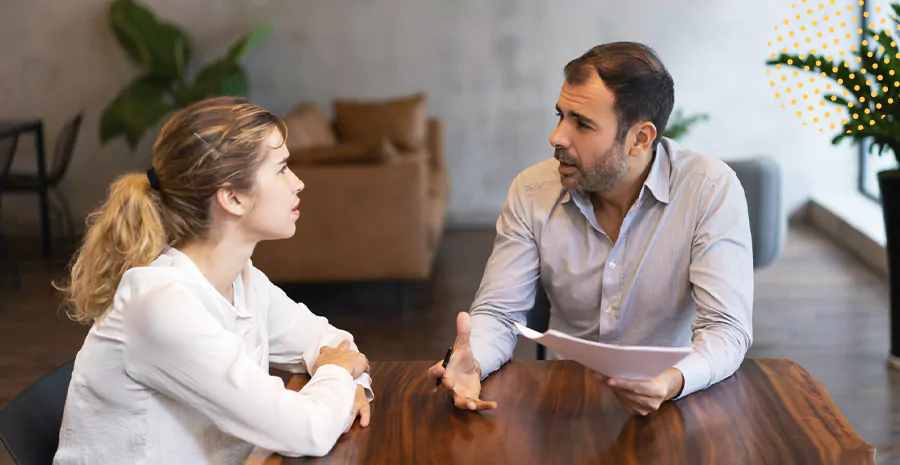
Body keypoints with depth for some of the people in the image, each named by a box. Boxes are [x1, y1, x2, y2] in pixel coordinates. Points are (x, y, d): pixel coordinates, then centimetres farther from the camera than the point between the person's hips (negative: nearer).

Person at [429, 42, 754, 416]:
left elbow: (726, 329, -15)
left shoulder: (712, 190, -10)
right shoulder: (532, 192, -1)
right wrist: (468, 361, -25)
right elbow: (499, 313, -1)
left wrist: (673, 381, -36)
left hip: (672, 404, -2)